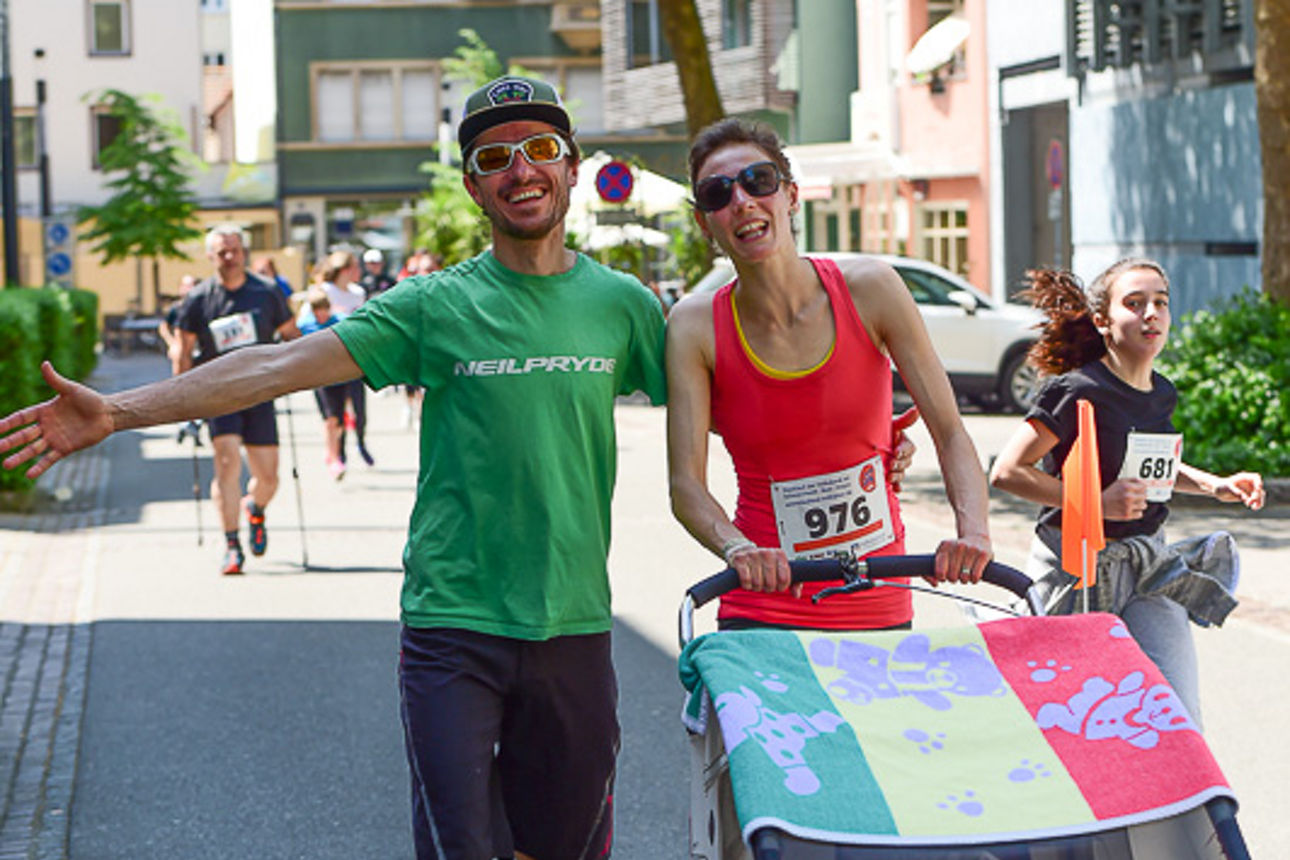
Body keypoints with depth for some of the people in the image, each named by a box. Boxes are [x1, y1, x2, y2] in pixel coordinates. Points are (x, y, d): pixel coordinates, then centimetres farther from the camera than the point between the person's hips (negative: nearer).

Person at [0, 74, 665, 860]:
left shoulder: (622, 303, 5)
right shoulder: (436, 306, 0)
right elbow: (277, 367, -5)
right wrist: (117, 411, -10)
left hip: (574, 626, 2)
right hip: (453, 625, -2)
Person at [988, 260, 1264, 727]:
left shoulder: (1163, 394, 7)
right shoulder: (1078, 392, -15)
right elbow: (1007, 471, -17)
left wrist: (1214, 485, 10)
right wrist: (1097, 503, -21)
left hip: (1146, 566, 6)